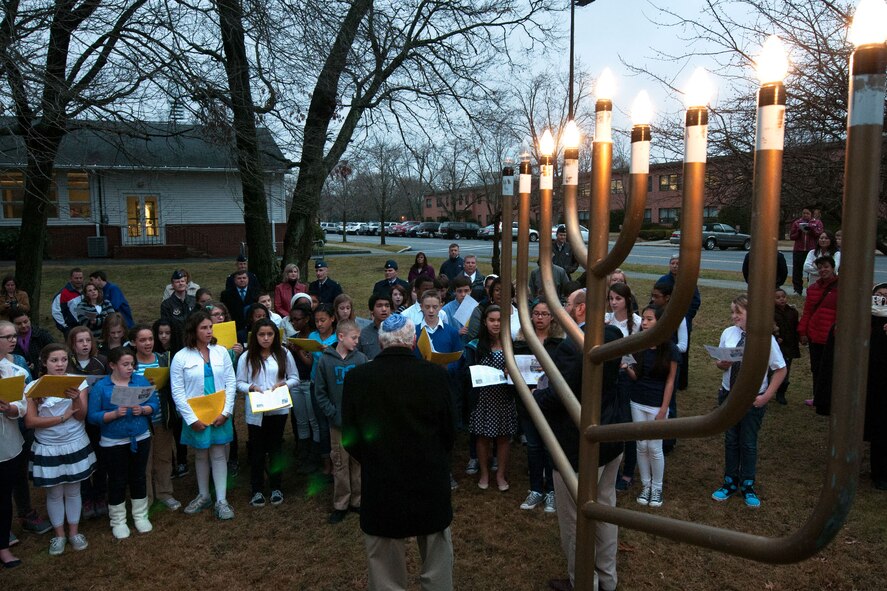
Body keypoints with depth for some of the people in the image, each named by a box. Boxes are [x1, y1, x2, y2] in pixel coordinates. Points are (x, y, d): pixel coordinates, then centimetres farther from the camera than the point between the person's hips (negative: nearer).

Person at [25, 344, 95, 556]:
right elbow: (30, 421, -11)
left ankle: (74, 532, 28)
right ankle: (59, 535, 27)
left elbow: (81, 416, -10)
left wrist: (76, 398, -29)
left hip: (75, 445, 1)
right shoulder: (33, 386, -7)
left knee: (73, 491, 12)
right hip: (47, 448, 0)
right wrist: (63, 417, -16)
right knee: (54, 493, 11)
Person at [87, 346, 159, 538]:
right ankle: (118, 520, 23)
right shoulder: (100, 386, -8)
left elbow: (155, 404, -2)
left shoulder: (141, 381, -1)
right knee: (117, 480, 8)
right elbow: (93, 416, -12)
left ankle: (140, 515, 29)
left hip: (141, 438, 3)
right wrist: (115, 414, -26)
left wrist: (142, 410, -21)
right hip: (114, 442, -2)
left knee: (139, 477, 14)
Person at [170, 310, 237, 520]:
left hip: (219, 414, 1)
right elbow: (177, 392, -7)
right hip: (195, 416, -1)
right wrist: (192, 419, -11)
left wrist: (226, 412, -8)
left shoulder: (221, 352, -1)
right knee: (200, 455, 14)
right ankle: (203, 495, 31)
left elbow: (231, 383, 0)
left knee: (218, 454, 5)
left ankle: (221, 501, 11)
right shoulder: (181, 357, -7)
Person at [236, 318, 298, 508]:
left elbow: (295, 378, 4)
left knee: (275, 448, 12)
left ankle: (276, 487, 25)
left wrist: (284, 383, -14)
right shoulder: (246, 357, -4)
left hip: (278, 409, 1)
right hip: (255, 411, -1)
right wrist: (251, 387, -19)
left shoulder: (284, 354, -1)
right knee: (257, 450, 8)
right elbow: (239, 383, 0)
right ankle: (257, 490, 21)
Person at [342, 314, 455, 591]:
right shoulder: (434, 374, -13)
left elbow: (349, 438, -3)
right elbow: (448, 431, -4)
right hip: (431, 483, 0)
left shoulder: (356, 378, -11)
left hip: (380, 487, 0)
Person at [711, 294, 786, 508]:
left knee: (748, 443, 11)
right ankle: (730, 483, 32)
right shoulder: (728, 333, -6)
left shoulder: (765, 338, -15)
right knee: (730, 440, 15)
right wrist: (722, 364, -19)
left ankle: (748, 486, 30)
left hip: (753, 399, -3)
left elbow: (780, 370, -6)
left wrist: (766, 396, -11)